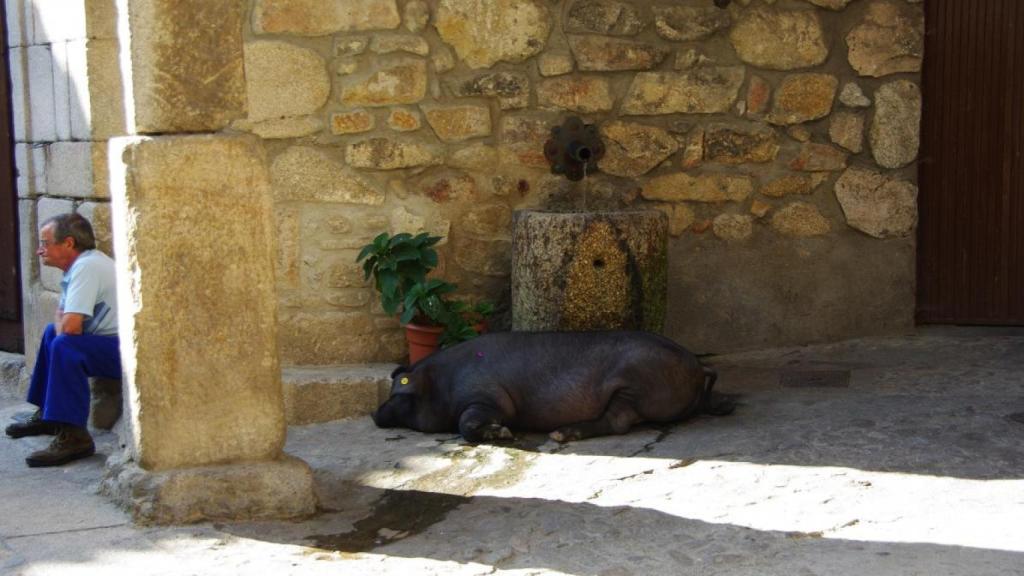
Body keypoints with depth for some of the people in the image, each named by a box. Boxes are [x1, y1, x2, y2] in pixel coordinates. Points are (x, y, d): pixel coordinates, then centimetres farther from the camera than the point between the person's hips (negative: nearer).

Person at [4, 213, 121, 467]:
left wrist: (62, 329, -3)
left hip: (124, 350, -11)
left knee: (65, 346, -29)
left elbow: (70, 326, -26)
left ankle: (73, 437, -28)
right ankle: (47, 415, 30)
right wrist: (60, 326, 2)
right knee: (53, 332, 24)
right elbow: (62, 317, 24)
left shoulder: (87, 267, -19)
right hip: (108, 342, 11)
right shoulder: (78, 265, 13)